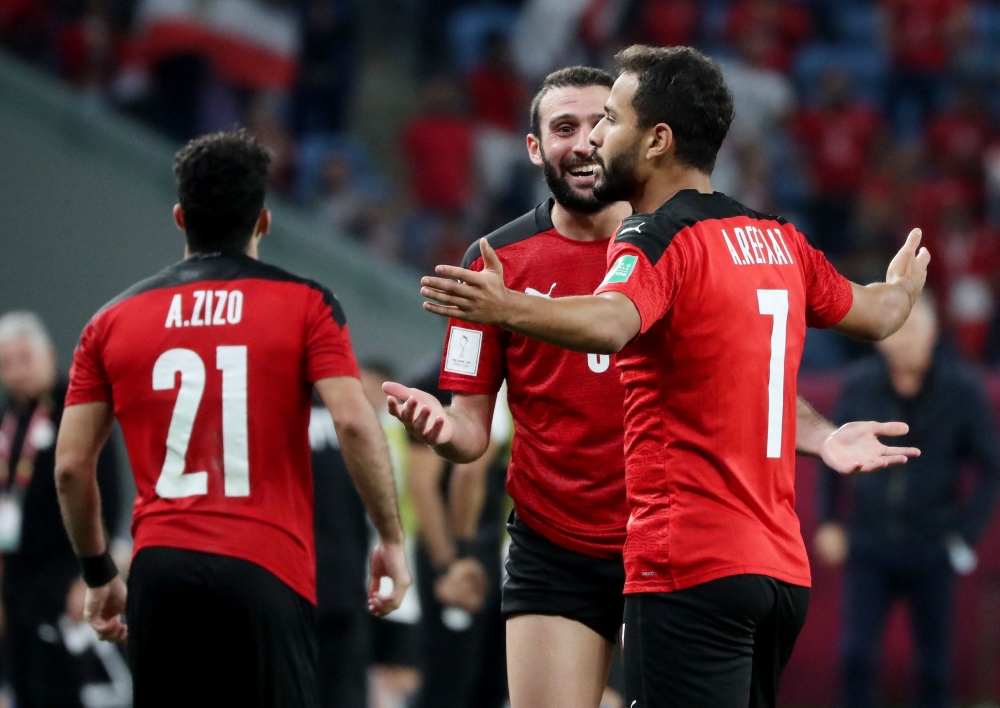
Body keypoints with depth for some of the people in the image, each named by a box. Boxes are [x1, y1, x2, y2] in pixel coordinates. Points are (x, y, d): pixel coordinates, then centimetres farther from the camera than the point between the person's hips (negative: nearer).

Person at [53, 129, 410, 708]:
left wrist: (99, 574, 21)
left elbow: (71, 465, 10)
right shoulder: (305, 305, 4)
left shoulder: (114, 321, 12)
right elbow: (355, 423, -8)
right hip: (266, 573, -3)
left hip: (160, 571, 3)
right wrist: (391, 539, 1)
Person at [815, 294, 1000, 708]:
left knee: (934, 669, 5)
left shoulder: (963, 391, -7)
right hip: (868, 549, 1)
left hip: (932, 553, -1)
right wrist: (827, 522, 6)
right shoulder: (859, 387, -2)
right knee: (856, 654, -12)